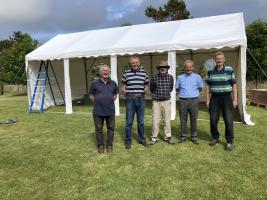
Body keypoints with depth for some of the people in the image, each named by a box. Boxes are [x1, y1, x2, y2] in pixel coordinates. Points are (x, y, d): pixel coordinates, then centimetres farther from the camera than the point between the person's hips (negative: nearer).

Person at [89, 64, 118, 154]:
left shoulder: (113, 83, 4)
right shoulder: (95, 83, -2)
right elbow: (91, 95, 7)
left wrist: (110, 101, 6)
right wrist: (98, 103, 2)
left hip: (110, 111, 2)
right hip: (98, 111, -1)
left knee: (111, 128, 9)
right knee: (99, 129, 8)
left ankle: (109, 145, 25)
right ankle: (100, 145, 24)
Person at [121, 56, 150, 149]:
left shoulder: (143, 73, 6)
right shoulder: (126, 73, 1)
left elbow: (146, 85, 16)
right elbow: (123, 86, 7)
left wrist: (143, 92, 3)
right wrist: (127, 94, -2)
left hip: (140, 99, 2)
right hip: (130, 99, -1)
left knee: (141, 121, 11)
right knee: (129, 121, 3)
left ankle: (141, 139, 25)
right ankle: (128, 141, 16)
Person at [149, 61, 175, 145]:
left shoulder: (170, 77, -1)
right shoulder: (154, 78, -6)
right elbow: (151, 89, 12)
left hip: (166, 101, 2)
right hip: (156, 101, -1)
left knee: (167, 120, 6)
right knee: (155, 120, 1)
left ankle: (167, 137, 19)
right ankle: (154, 137, 14)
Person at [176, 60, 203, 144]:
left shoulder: (197, 77, 5)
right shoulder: (180, 77, 7)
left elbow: (200, 88, 15)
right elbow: (177, 88, 16)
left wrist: (193, 93, 14)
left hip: (194, 100, 0)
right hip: (183, 100, 1)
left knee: (194, 119, 4)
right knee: (183, 119, 5)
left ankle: (194, 137, 14)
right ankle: (183, 136, 15)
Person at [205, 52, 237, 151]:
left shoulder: (229, 70, 0)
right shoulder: (210, 72, 6)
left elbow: (234, 85, 1)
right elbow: (208, 86, 8)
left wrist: (235, 99, -5)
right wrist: (207, 99, 3)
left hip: (226, 97, -2)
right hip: (214, 98, 2)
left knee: (228, 120, -3)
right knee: (213, 120, 6)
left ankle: (229, 142, 9)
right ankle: (215, 138, 25)